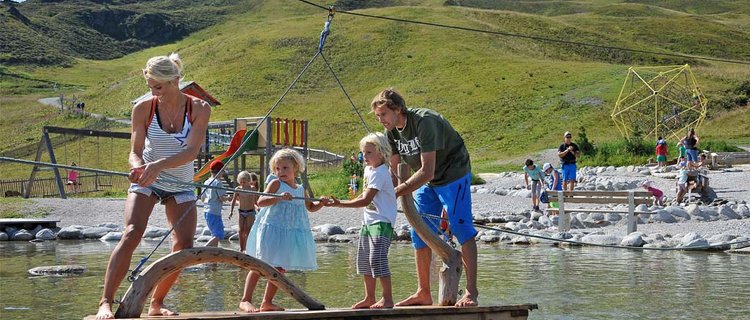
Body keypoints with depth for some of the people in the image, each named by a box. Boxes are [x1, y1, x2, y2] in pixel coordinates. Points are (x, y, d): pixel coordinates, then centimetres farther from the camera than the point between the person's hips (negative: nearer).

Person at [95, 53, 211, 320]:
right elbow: (135, 151, -13)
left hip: (181, 185, 2)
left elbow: (192, 151, -24)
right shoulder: (143, 109, -11)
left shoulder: (199, 108, -13)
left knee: (184, 246, -9)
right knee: (131, 233, -23)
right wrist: (138, 167, -38)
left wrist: (159, 165, -40)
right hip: (146, 182, -2)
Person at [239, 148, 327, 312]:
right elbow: (260, 202, -14)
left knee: (280, 268, 8)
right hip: (272, 229, -6)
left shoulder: (301, 189, 14)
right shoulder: (276, 184, -3)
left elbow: (310, 207, 28)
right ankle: (245, 300, -15)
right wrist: (279, 197, -27)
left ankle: (267, 302, 17)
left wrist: (321, 203, 8)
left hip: (290, 233, 6)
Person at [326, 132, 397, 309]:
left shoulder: (379, 173, -18)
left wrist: (340, 204, -27)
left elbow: (365, 200, -24)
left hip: (382, 221, -10)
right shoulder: (368, 169, 12)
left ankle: (387, 298, -12)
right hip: (368, 221, 10)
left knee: (377, 258, -17)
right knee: (364, 260, 13)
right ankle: (369, 298, 23)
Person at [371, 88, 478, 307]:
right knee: (420, 233, 6)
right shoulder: (392, 131, -4)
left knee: (461, 229, -12)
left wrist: (395, 193, -32)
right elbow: (393, 170, 3)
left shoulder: (424, 121, -29)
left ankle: (471, 291, -11)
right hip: (427, 182, 9)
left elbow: (427, 172, -33)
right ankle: (423, 293, 12)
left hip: (454, 175, -8)